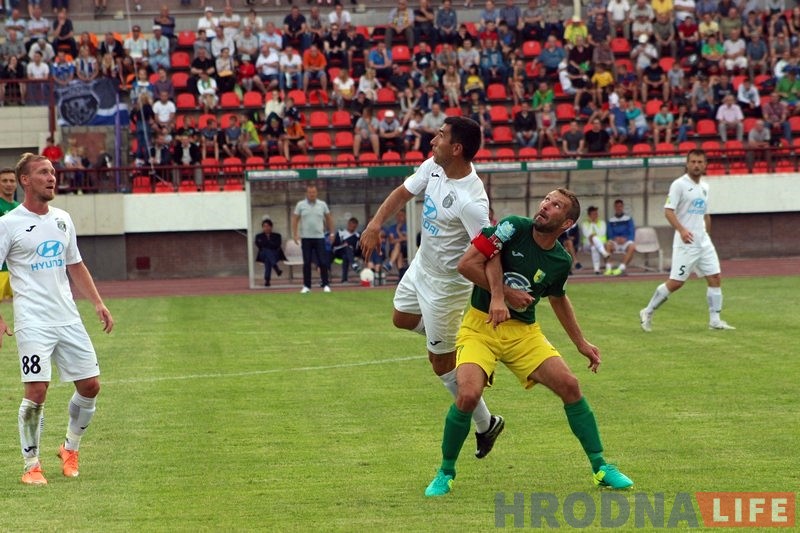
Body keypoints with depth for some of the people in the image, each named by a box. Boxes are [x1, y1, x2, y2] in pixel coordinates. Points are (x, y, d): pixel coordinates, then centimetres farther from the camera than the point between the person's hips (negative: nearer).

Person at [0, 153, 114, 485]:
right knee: (36, 392, -12)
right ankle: (31, 466, 2)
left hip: (68, 318, 6)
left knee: (90, 386, 4)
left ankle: (70, 449, 26)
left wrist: (98, 303, 13)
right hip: (33, 323, -6)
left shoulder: (62, 220, 13)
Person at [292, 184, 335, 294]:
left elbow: (329, 218, 14)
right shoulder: (300, 205, 2)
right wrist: (295, 234, -4)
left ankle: (326, 285, 4)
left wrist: (332, 232, 9)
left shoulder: (322, 205, 5)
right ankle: (306, 286, 6)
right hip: (306, 238, 0)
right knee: (307, 263, 1)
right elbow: (295, 220, 4)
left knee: (323, 262, -2)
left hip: (319, 237, 1)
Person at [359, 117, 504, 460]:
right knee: (402, 319, 31)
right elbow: (404, 193, 6)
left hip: (446, 283, -9)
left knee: (441, 361, 2)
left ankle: (485, 425, 19)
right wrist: (376, 223, -8)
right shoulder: (433, 167, -9)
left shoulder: (470, 200, -34)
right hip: (421, 265, 9)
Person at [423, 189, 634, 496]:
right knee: (468, 394, -25)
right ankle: (445, 473, -3)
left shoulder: (561, 261, -1)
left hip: (524, 331, 4)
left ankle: (600, 468, 6)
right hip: (480, 327, -4)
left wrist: (581, 343, 24)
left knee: (570, 385, -10)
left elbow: (558, 298, 21)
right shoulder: (514, 228, -13)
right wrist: (505, 294, -14)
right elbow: (466, 264, -15)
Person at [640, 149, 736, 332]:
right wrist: (681, 229, -29)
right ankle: (648, 312, 9)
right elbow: (668, 211, -15)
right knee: (675, 283, -7)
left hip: (704, 242, 7)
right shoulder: (679, 185, -8)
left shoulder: (704, 187, 14)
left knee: (715, 279, 0)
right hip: (686, 242, -7)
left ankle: (715, 320, 6)